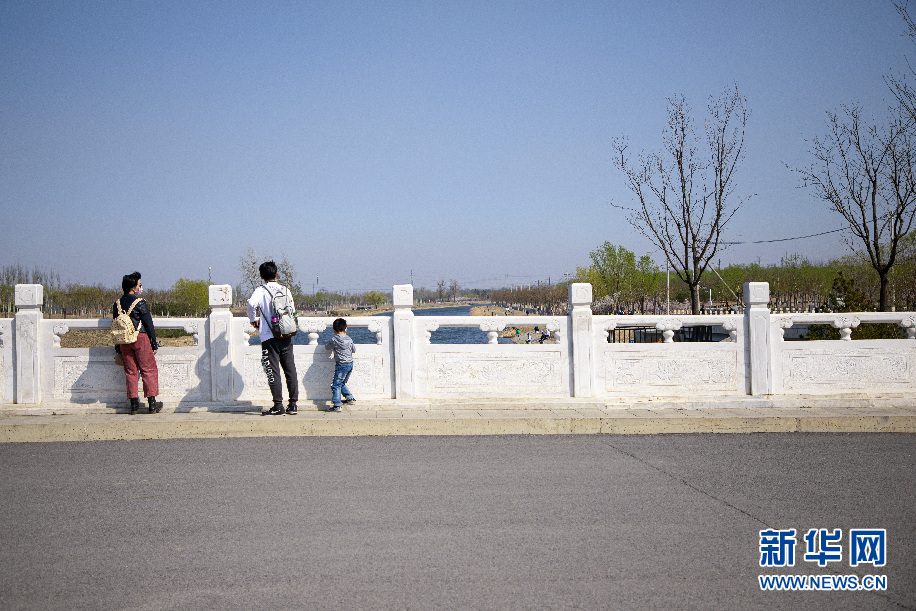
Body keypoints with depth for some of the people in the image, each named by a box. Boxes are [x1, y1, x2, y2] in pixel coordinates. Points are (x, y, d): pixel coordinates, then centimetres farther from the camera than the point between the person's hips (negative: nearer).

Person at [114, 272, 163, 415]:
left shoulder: (117, 304, 9)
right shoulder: (139, 302, -9)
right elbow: (148, 323, -8)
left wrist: (118, 347, 20)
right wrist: (154, 343, -1)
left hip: (124, 341, 6)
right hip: (140, 338, -5)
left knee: (130, 371, 9)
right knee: (149, 370, 1)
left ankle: (134, 404, 8)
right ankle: (152, 402, -1)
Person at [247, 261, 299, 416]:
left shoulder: (261, 291, -5)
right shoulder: (285, 290, 8)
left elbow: (252, 303, -24)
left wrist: (253, 320, -9)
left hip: (269, 337, -4)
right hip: (287, 337, 4)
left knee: (273, 371, -1)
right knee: (290, 369, 9)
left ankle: (278, 406, -3)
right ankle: (293, 404, 11)